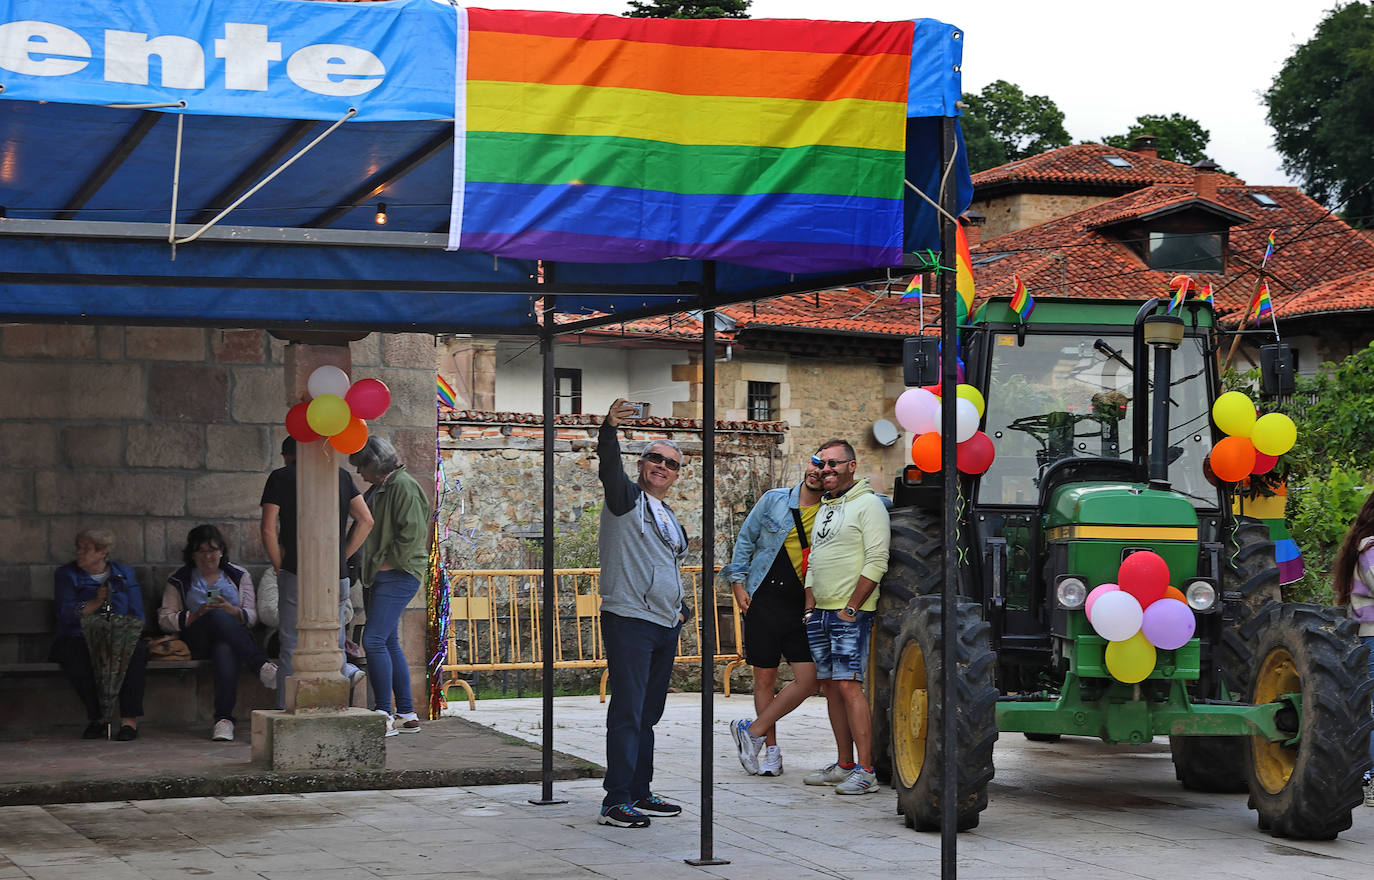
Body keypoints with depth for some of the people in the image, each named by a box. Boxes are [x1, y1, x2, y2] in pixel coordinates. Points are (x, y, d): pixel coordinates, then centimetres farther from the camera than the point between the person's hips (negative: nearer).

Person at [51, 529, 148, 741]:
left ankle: (130, 719, -30)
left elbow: (138, 617, 6)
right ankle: (96, 717, -24)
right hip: (79, 638, -1)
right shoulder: (66, 575, 10)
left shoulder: (124, 574, 13)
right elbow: (67, 614, -6)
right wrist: (97, 602, -18)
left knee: (136, 651, -33)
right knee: (73, 654, -36)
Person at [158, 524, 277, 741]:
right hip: (196, 641, 0)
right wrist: (196, 614, -10)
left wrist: (231, 610, -12)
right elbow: (165, 620, 6)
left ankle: (224, 719, -50)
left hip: (230, 638, 1)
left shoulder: (239, 576, 19)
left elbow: (252, 617, 10)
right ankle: (262, 667, -45)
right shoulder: (179, 581, 16)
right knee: (217, 616, -37)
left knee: (224, 650, -41)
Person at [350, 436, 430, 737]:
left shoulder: (403, 486, -11)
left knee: (374, 641, -16)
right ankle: (407, 715, 15)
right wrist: (370, 567, 15)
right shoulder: (378, 490, 19)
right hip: (384, 577, 10)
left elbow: (412, 533, -19)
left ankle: (384, 715, -15)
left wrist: (385, 563, -16)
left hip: (399, 575, -10)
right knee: (389, 644, 10)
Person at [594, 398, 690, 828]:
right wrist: (609, 429, -40)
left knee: (648, 713, 13)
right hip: (628, 620, -8)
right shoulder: (626, 498, -1)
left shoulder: (669, 519, 21)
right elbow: (609, 467, -22)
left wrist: (681, 607, 19)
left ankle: (640, 793, 20)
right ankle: (615, 802, -11)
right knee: (627, 711, -11)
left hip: (665, 626, 8)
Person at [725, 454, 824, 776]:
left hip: (804, 608, 1)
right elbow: (746, 540, 11)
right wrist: (738, 583, 4)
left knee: (808, 680, -8)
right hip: (764, 602, -1)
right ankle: (771, 750, 16)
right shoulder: (774, 500, 3)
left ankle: (752, 731, 7)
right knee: (765, 678, 4)